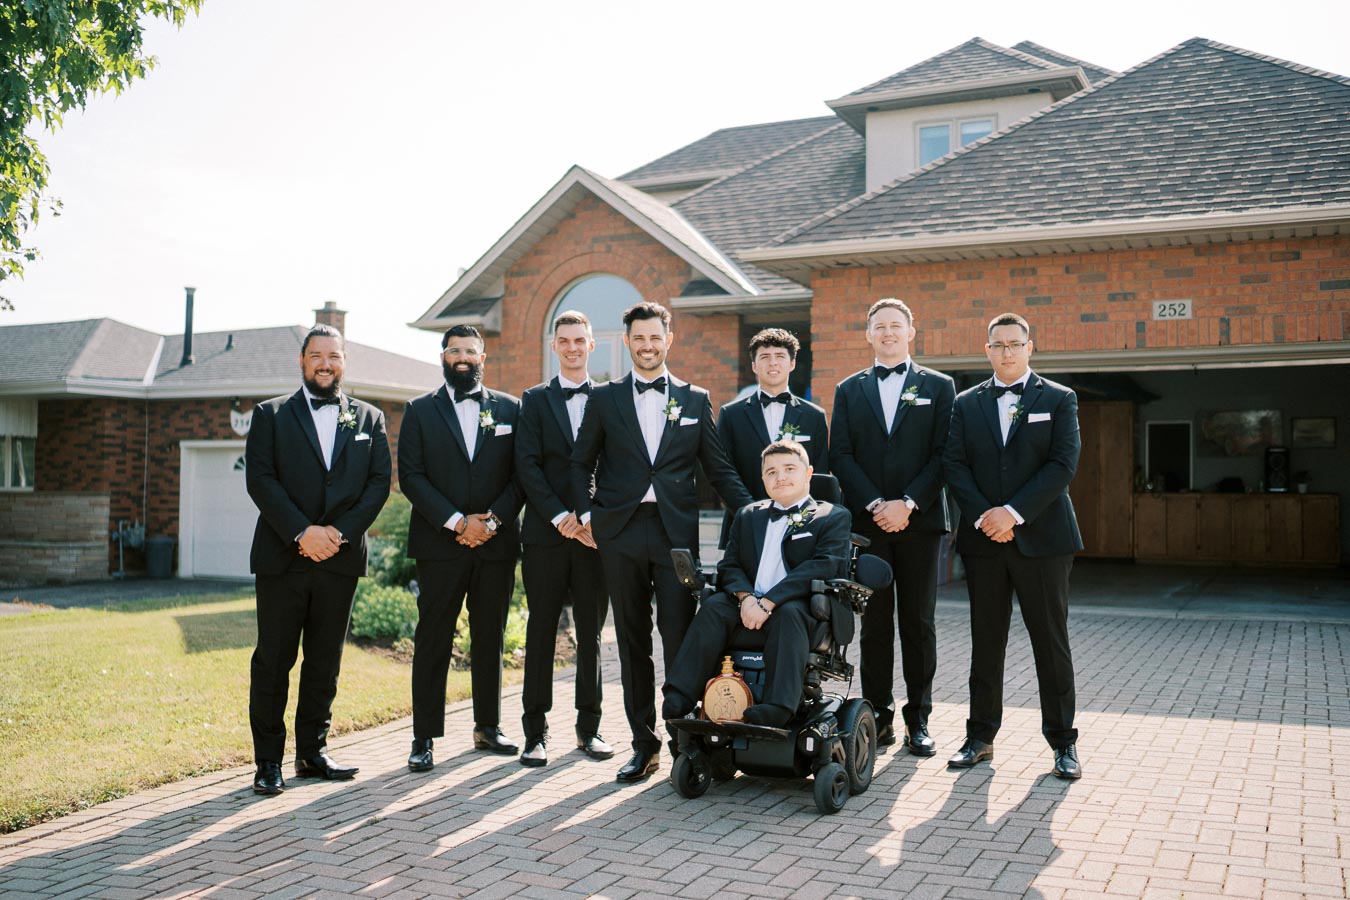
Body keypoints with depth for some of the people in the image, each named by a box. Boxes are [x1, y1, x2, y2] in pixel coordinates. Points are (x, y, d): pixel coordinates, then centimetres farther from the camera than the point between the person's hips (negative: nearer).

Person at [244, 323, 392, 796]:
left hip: (340, 558, 2)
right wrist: (302, 532, -15)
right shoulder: (271, 415, 6)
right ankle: (268, 761, 11)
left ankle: (313, 752, 20)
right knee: (272, 662, 2)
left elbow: (379, 483, 3)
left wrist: (339, 532, -10)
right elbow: (259, 479, -5)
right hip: (282, 557, -2)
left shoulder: (369, 419, 11)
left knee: (325, 662, 9)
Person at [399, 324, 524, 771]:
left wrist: (493, 519, -9)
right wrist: (457, 522, -12)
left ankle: (488, 726, 21)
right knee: (432, 642, 0)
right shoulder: (420, 410, 6)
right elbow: (411, 476, -3)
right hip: (440, 545, -2)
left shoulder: (509, 408, 10)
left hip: (496, 543, 2)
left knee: (490, 638, 10)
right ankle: (424, 737, 6)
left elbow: (520, 474, 5)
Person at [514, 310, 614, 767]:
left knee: (591, 632, 7)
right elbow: (527, 466, -2)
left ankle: (588, 726, 17)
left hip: (595, 533, 1)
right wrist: (561, 518, -12)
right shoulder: (535, 399, 8)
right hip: (546, 533, -1)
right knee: (541, 631, 3)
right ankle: (535, 731, 10)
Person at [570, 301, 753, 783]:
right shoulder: (604, 399, 9)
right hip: (621, 532, 1)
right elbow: (581, 463, 13)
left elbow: (718, 468, 9)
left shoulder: (695, 399, 9)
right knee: (633, 643, 7)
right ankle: (644, 745, 17)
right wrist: (587, 513, 1)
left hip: (676, 531, -1)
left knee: (679, 639, -5)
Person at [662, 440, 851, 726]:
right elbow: (729, 565, 12)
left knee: (788, 613, -35)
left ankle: (777, 708, -47)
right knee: (713, 606, -24)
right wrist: (746, 596, -12)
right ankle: (678, 699, -31)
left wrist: (768, 602, -20)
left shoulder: (833, 517, 7)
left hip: (801, 607, -4)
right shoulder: (747, 515, 23)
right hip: (748, 604, 4)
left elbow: (821, 567, -10)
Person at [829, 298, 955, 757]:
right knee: (874, 624, 5)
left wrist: (908, 504, -12)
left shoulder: (938, 386, 8)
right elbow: (840, 456, 3)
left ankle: (918, 719, 12)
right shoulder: (850, 389, 12)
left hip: (919, 520, -1)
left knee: (918, 623, 4)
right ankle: (878, 715, 13)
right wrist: (875, 505, -9)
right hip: (866, 522, 1)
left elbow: (943, 456, -1)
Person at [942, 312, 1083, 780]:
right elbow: (955, 464, 3)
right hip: (984, 539, 2)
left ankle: (1063, 741, 13)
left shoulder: (1059, 399, 4)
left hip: (1041, 536, -2)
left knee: (1051, 640, 3)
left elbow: (1064, 464, -6)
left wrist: (1013, 512, -15)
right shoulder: (967, 403, 11)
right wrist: (982, 516, -11)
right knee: (985, 640, 8)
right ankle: (981, 736, 16)